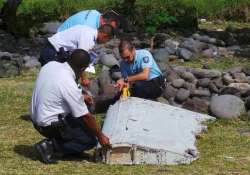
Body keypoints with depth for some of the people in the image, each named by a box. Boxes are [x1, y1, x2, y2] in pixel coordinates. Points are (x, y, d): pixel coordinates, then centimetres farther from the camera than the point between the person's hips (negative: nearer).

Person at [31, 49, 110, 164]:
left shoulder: (50, 65, -6)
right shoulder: (70, 86, -27)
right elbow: (86, 117, -16)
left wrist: (80, 97, 23)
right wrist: (100, 136, -3)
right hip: (50, 125, -8)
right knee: (91, 140, -2)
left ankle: (56, 141, 9)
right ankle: (51, 147, -7)